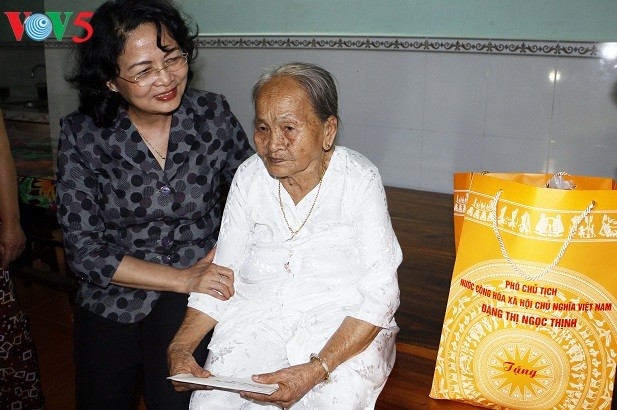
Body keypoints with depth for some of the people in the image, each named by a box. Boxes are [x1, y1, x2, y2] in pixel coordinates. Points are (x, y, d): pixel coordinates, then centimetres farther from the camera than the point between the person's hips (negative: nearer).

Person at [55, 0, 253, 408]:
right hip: (112, 304, 1)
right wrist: (182, 278, -19)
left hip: (194, 298, -1)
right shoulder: (82, 135, -11)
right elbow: (85, 251, -11)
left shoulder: (213, 115, -9)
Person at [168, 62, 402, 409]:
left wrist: (314, 371, -25)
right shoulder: (249, 177, 2)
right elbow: (223, 275, 5)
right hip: (256, 322, 2)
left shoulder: (359, 180, -9)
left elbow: (379, 295, -13)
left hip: (345, 330, -2)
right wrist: (180, 347, -10)